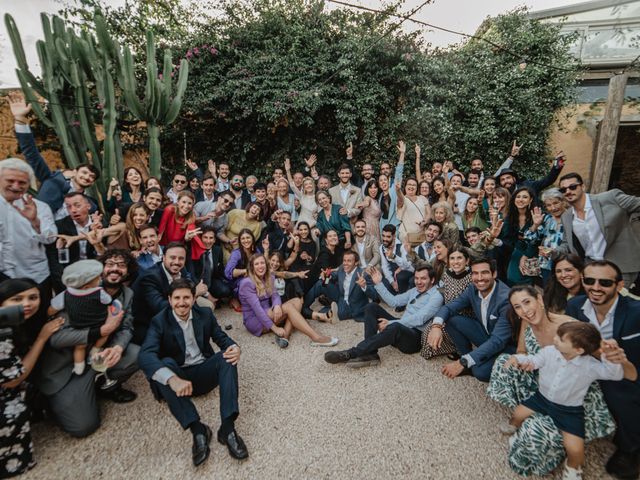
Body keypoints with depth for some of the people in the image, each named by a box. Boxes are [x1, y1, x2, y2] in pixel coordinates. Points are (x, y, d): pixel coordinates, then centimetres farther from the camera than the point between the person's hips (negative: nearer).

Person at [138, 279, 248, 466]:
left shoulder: (205, 314, 0)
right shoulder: (159, 321, -11)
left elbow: (222, 338, 5)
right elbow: (145, 355, -26)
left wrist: (234, 347, -22)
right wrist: (172, 379, -44)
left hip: (203, 372, 2)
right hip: (177, 376, -2)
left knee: (227, 356, -25)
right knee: (165, 364, -33)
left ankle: (228, 427, -31)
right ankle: (197, 429, -36)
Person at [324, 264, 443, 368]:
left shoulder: (436, 296, -7)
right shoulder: (415, 290, 18)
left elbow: (419, 319, -19)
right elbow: (393, 301, 16)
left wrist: (390, 323, -22)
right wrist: (379, 283, 8)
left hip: (415, 338, -8)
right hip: (400, 327, 8)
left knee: (395, 327, -42)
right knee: (372, 307, -8)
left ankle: (350, 353, -38)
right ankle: (370, 353, -25)